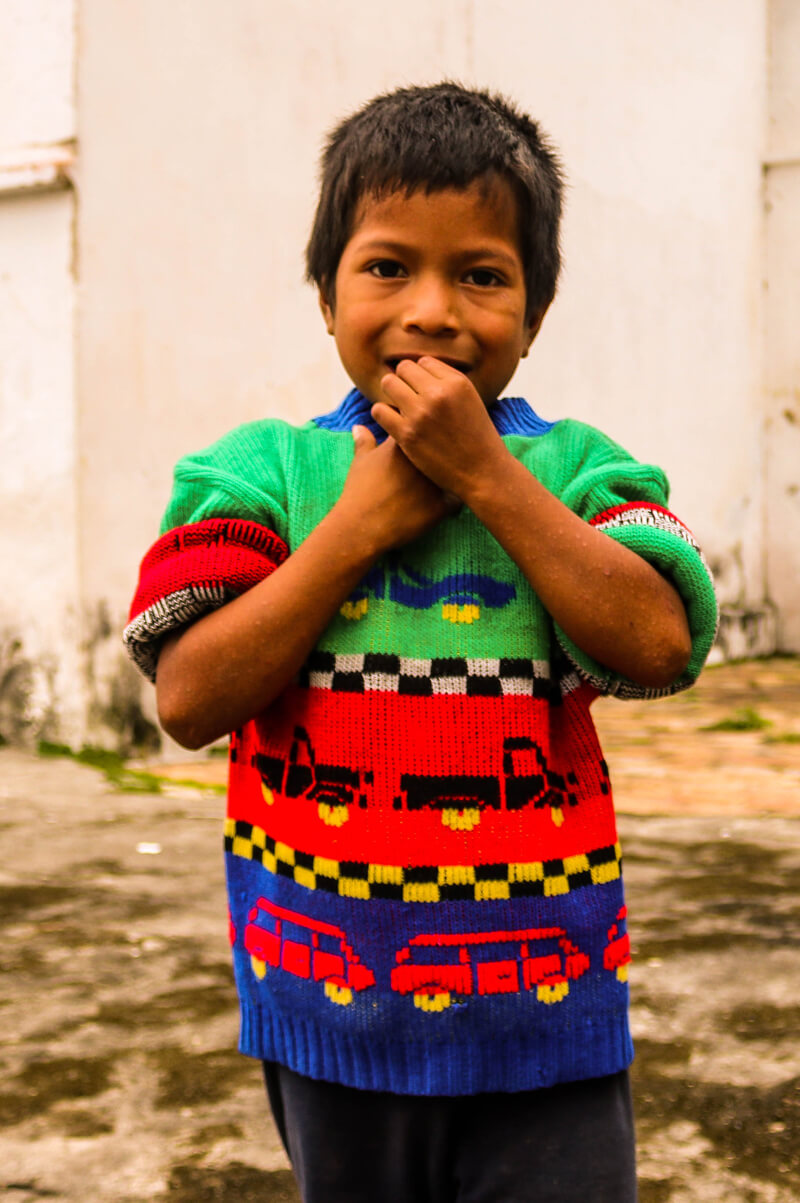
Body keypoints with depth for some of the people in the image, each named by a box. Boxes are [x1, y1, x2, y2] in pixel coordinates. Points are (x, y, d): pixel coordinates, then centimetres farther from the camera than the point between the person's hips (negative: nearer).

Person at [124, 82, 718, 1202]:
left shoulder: (574, 469, -2)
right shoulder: (266, 469, -2)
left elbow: (656, 646, -18)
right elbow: (191, 700, -12)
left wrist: (486, 474, -18)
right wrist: (362, 524, -15)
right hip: (336, 1014, 1)